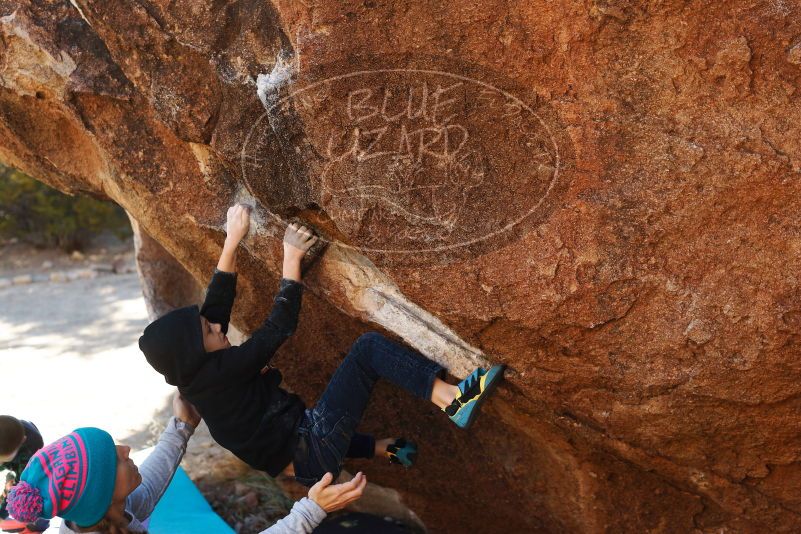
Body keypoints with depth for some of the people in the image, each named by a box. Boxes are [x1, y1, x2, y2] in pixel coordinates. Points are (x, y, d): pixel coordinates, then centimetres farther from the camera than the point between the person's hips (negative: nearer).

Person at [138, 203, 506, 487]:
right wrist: (292, 258, -9)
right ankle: (453, 400, -21)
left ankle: (384, 448, 40)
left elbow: (217, 302, 10)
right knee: (368, 347, -13)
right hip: (313, 454, -10)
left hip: (301, 462, 10)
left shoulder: (195, 376, 6)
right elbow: (280, 326, -15)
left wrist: (231, 241, 8)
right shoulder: (219, 372, -19)